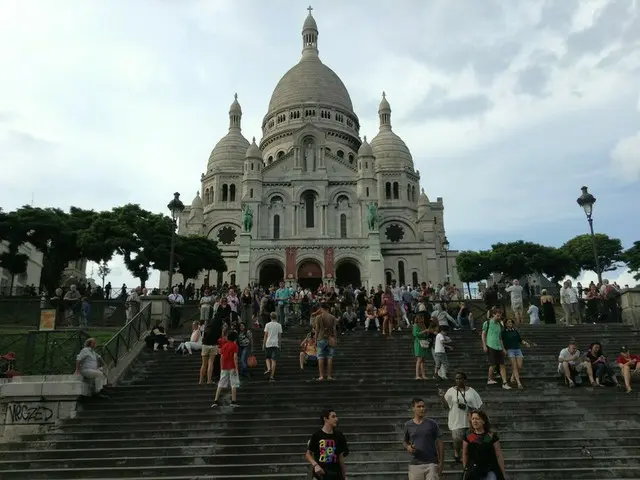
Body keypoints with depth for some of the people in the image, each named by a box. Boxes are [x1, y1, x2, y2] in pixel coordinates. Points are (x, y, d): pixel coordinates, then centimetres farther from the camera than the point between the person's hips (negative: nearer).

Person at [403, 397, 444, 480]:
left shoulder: (432, 424, 0)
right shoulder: (408, 425, 4)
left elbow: (439, 443, 3)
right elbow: (404, 441, 18)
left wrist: (441, 462, -1)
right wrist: (408, 447, -5)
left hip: (431, 463, -1)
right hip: (414, 464, 1)